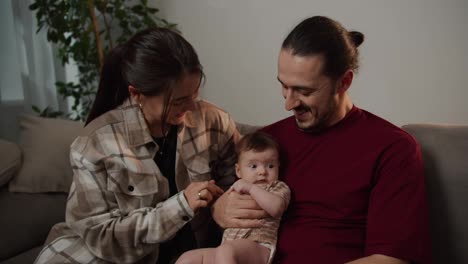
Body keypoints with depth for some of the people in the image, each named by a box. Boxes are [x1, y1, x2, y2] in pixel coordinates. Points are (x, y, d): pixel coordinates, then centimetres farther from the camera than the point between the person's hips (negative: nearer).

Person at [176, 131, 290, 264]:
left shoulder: (279, 187, 8)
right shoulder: (237, 189, 27)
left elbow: (275, 208, -16)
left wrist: (251, 188, -14)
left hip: (258, 249, -7)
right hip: (227, 247, 7)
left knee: (225, 250, -37)